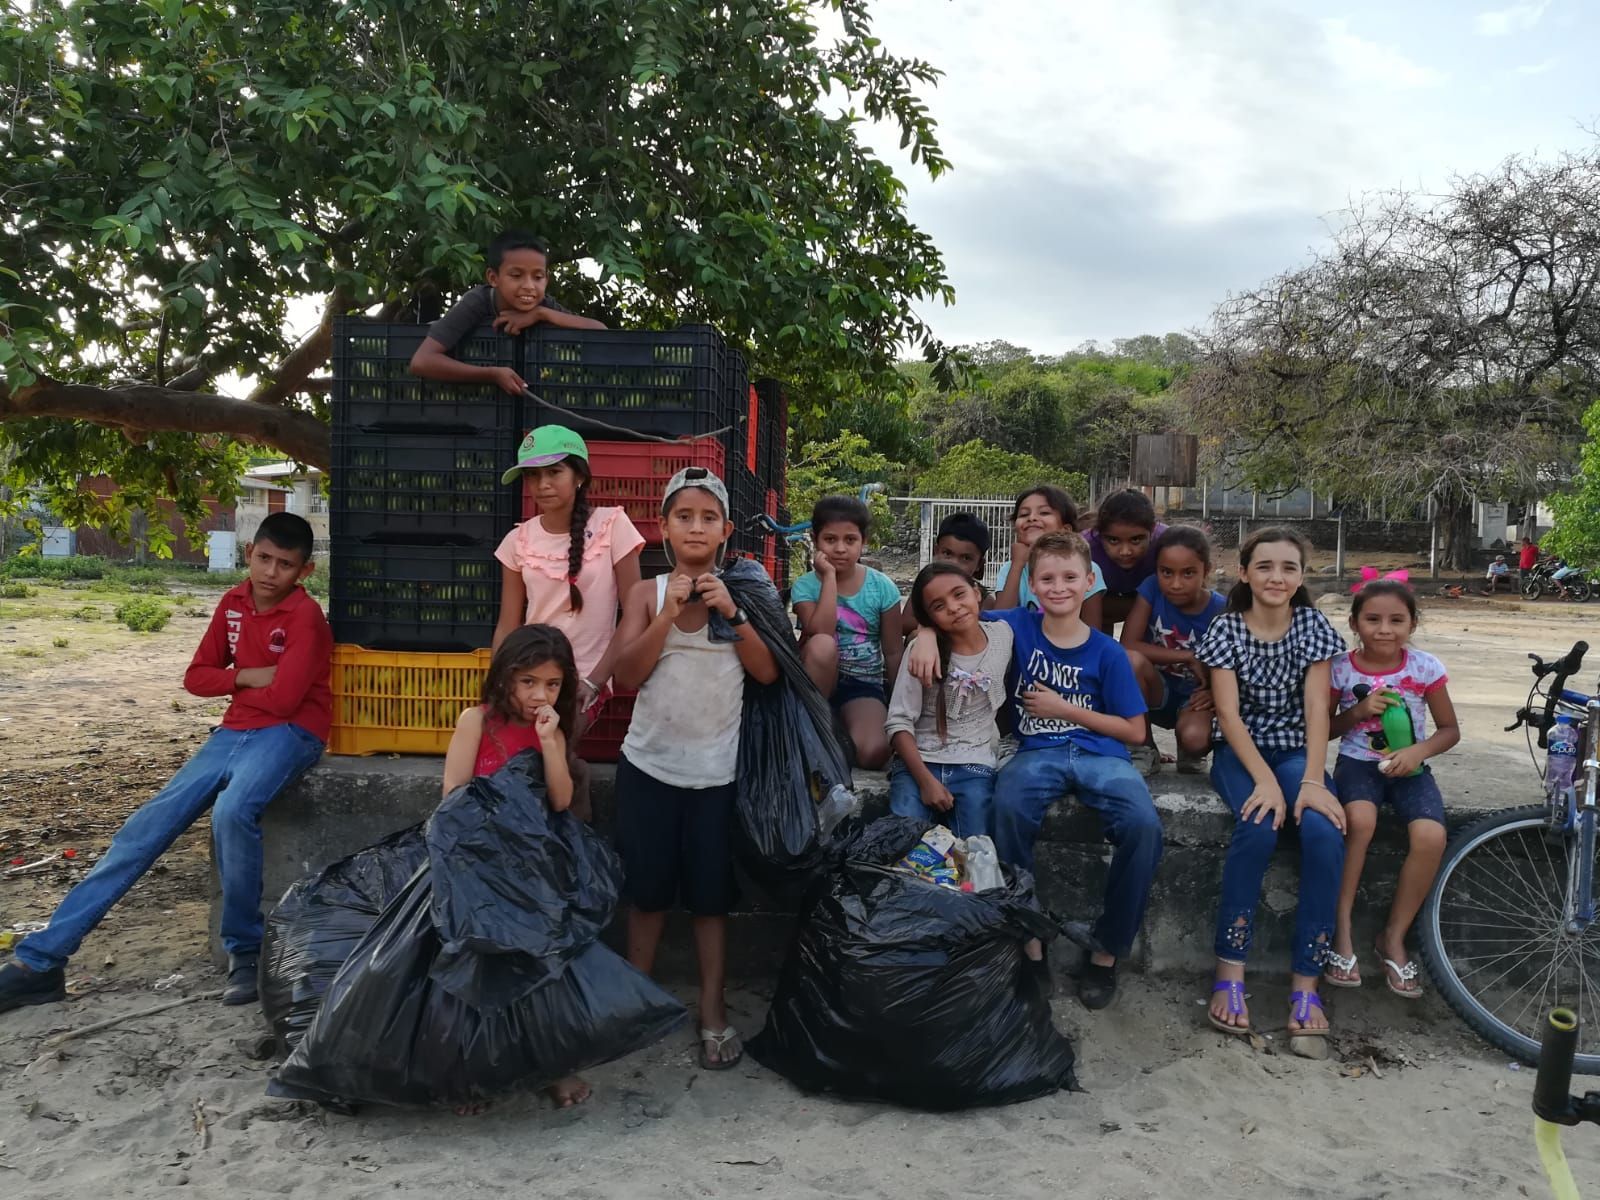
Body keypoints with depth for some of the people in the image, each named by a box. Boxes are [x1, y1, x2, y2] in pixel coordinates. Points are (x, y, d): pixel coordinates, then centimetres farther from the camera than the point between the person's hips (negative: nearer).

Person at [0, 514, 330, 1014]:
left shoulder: (305, 615, -13)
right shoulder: (233, 603, 8)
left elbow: (283, 699, -20)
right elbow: (195, 678, 11)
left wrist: (231, 683, -2)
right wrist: (248, 677, -8)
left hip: (288, 733, -7)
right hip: (234, 733, 7)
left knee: (232, 812, -36)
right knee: (148, 825, -4)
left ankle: (246, 952, -16)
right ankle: (40, 959, -1)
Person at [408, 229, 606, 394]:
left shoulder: (543, 305, -22)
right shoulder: (476, 303, -32)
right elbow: (421, 362, -41)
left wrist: (541, 314, -37)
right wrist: (493, 375, -44)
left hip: (524, 396, 2)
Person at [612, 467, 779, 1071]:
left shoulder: (739, 593, 2)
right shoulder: (647, 592, -1)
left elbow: (767, 672, -7)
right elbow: (627, 674, -10)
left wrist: (730, 611, -16)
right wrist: (671, 611, -19)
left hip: (715, 769, 0)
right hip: (649, 764, 0)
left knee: (710, 895, 6)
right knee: (647, 890, 11)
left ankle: (714, 1012, 17)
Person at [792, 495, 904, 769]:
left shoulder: (882, 587, -2)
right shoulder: (805, 586, -5)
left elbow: (893, 653, 2)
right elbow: (820, 635, -24)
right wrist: (829, 577, -20)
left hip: (864, 684, -1)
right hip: (819, 681, 1)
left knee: (873, 752, -31)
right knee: (822, 645, -35)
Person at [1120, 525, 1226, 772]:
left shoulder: (1221, 610, -14)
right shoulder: (1151, 589, -14)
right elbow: (1128, 646, -20)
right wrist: (1188, 657, -22)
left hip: (1194, 696, -2)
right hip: (1158, 691, 2)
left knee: (1195, 738, -36)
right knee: (1133, 661, -32)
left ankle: (1190, 753, 6)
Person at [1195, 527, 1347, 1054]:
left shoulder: (1312, 626, 0)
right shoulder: (1227, 629, -5)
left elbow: (1316, 709, -8)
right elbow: (1229, 714, -12)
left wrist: (1311, 781, -21)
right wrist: (1265, 780, -24)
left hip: (1297, 752, 2)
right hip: (1240, 753, -2)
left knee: (1324, 832, -28)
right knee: (1259, 827, -32)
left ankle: (1305, 985, -21)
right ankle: (1229, 973, -23)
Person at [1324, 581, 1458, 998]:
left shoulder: (1425, 667, -3)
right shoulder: (1341, 668, -4)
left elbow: (1450, 730, 5)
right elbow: (1323, 731, 6)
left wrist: (1418, 751, -15)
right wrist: (1357, 711, -14)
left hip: (1407, 765, 1)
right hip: (1357, 762, -1)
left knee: (1431, 836, -28)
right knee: (1360, 819, -35)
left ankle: (1394, 937, -8)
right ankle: (1341, 929, -22)